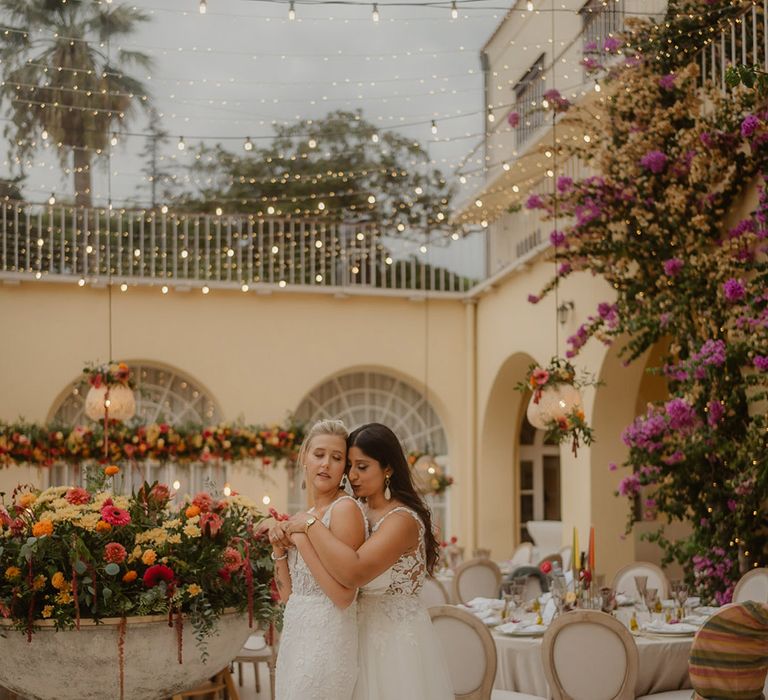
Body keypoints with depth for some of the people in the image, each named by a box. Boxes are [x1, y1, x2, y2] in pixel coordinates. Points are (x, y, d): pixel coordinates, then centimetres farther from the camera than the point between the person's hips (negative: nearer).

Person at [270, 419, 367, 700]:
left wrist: (304, 538, -18)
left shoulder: (345, 508, -13)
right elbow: (288, 594, 13)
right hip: (295, 637, 8)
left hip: (326, 639, -8)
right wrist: (278, 549, -1)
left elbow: (343, 595, -21)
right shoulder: (307, 517, 11)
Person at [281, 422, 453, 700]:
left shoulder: (402, 520, -19)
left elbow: (353, 573, -33)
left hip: (397, 638, -8)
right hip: (366, 635, 8)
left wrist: (310, 524, -24)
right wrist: (285, 540, -5)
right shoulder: (362, 515, 8)